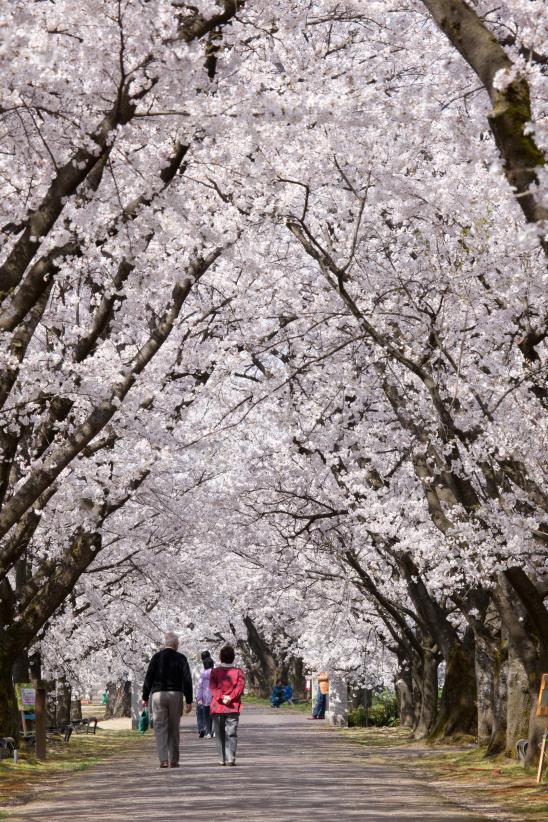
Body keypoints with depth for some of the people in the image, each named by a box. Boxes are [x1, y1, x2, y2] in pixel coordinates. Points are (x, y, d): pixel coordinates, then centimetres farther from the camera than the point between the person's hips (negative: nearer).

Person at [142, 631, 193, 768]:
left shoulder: (156, 657, 3)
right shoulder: (181, 658, 1)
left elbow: (148, 678, 1)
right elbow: (187, 680, -2)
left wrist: (145, 697, 7)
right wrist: (189, 700, 1)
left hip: (158, 695, 0)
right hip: (176, 695, 0)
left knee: (160, 728, -1)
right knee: (174, 728, 9)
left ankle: (163, 759, -13)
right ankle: (173, 760, 10)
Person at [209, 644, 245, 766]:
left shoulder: (215, 671, 5)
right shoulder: (238, 672, 5)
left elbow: (213, 687, -7)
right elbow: (240, 687, -6)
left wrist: (221, 697, -13)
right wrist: (230, 697, -10)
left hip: (217, 707, 0)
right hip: (233, 708, 0)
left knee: (220, 734, 9)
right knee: (231, 733, -2)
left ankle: (222, 759, 9)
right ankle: (231, 758, -16)